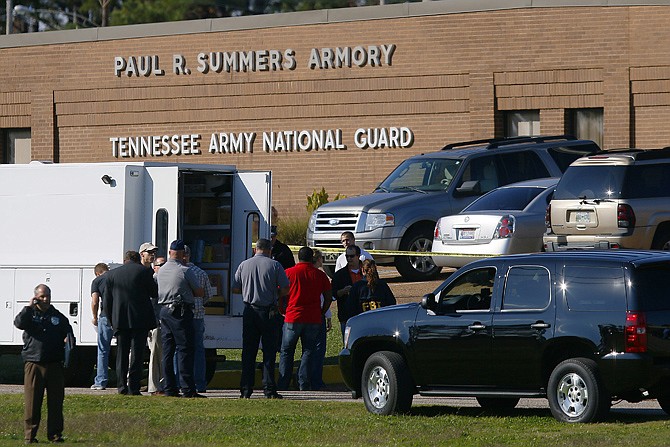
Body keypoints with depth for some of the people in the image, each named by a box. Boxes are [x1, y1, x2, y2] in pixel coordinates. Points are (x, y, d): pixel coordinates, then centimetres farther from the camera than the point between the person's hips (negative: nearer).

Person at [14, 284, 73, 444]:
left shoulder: (58, 317, 13)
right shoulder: (30, 315, 7)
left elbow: (69, 333, 18)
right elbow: (19, 323, -12)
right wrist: (29, 307, -11)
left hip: (55, 365, 2)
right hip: (33, 364, -2)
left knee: (55, 402, 3)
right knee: (31, 402, -2)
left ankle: (55, 435, 10)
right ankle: (30, 436, 3)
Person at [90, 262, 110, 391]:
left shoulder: (97, 281, 6)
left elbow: (95, 302, -5)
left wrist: (95, 318, 10)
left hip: (106, 316, -3)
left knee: (103, 350, 7)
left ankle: (101, 381, 8)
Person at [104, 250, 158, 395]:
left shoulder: (112, 274, 7)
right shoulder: (144, 271, -3)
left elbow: (107, 302, 9)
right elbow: (155, 292, 4)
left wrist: (112, 321, 16)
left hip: (119, 320, 2)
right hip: (140, 320, -2)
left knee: (121, 354, 11)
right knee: (137, 354, 0)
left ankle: (122, 387, 8)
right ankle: (134, 387, -5)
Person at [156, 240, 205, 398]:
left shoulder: (161, 271, 10)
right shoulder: (185, 271, -10)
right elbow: (199, 292, -3)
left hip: (164, 312, 6)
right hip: (181, 313, -6)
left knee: (167, 351, 8)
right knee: (184, 350, -7)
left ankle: (170, 388, 8)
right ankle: (188, 389, -11)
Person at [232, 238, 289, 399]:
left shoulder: (244, 265, 4)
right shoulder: (274, 265, -5)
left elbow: (235, 289, 5)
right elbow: (285, 290, -7)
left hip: (249, 312, 2)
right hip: (268, 312, -2)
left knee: (248, 351, 7)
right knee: (269, 351, 2)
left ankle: (246, 390, 5)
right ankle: (269, 389, -2)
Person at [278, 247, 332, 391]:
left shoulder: (289, 273, -1)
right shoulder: (320, 275, 3)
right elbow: (329, 297, 5)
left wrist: (282, 311, 12)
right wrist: (321, 313, 16)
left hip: (292, 318, -1)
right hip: (313, 320, 1)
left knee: (286, 352, 9)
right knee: (308, 351, 7)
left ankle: (283, 384, 5)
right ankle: (304, 383, -1)